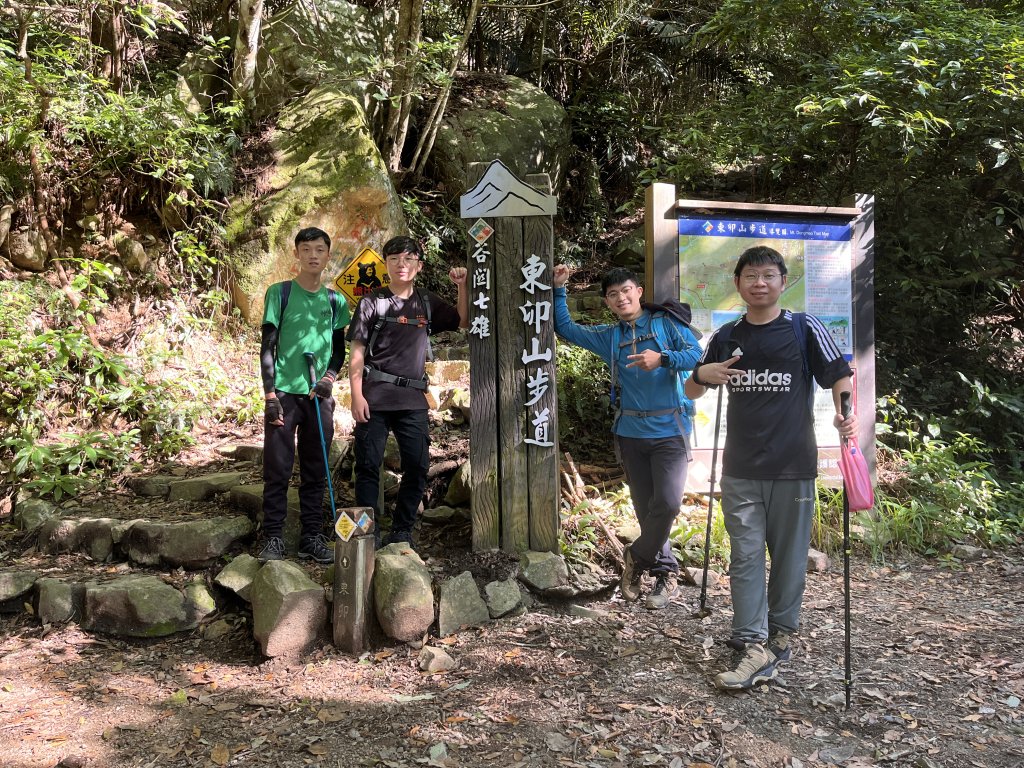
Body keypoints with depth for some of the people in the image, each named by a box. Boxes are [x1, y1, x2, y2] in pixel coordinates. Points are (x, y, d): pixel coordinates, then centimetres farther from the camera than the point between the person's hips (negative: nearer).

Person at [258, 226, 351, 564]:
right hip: (285, 392, -3)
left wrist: (329, 378, -3)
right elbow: (267, 346, -1)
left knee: (315, 470, 6)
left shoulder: (335, 301, 11)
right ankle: (273, 539, 4)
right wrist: (270, 395, -8)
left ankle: (312, 538, 13)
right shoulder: (280, 293, 2)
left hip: (319, 396, 3)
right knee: (277, 469, -3)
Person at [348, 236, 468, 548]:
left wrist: (462, 286, 1)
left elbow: (465, 322, 14)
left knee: (418, 466, 2)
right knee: (368, 466, 0)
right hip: (374, 397, -3)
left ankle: (402, 530, 16)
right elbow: (357, 352, 0)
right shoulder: (372, 302, 3)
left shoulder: (428, 303, 11)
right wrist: (356, 396, -8)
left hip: (413, 400, 3)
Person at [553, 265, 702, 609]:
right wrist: (558, 289, 11)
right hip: (630, 432, 4)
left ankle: (638, 558, 8)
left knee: (667, 503, -15)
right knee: (645, 508, 7)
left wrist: (663, 358, -26)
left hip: (669, 430, -4)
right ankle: (666, 571, 22)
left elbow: (696, 354, -10)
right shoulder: (608, 336, 13)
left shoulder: (667, 322, 1)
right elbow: (565, 328, 20)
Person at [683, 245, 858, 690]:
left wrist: (846, 416, -16)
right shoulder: (726, 337, 9)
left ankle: (780, 635, 24)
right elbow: (691, 392, 15)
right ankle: (752, 646, 5)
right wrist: (702, 375, -7)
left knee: (789, 556, 9)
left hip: (793, 466, -2)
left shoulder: (804, 329, 0)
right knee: (746, 557, 1)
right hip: (741, 469, 3)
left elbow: (840, 374, 2)